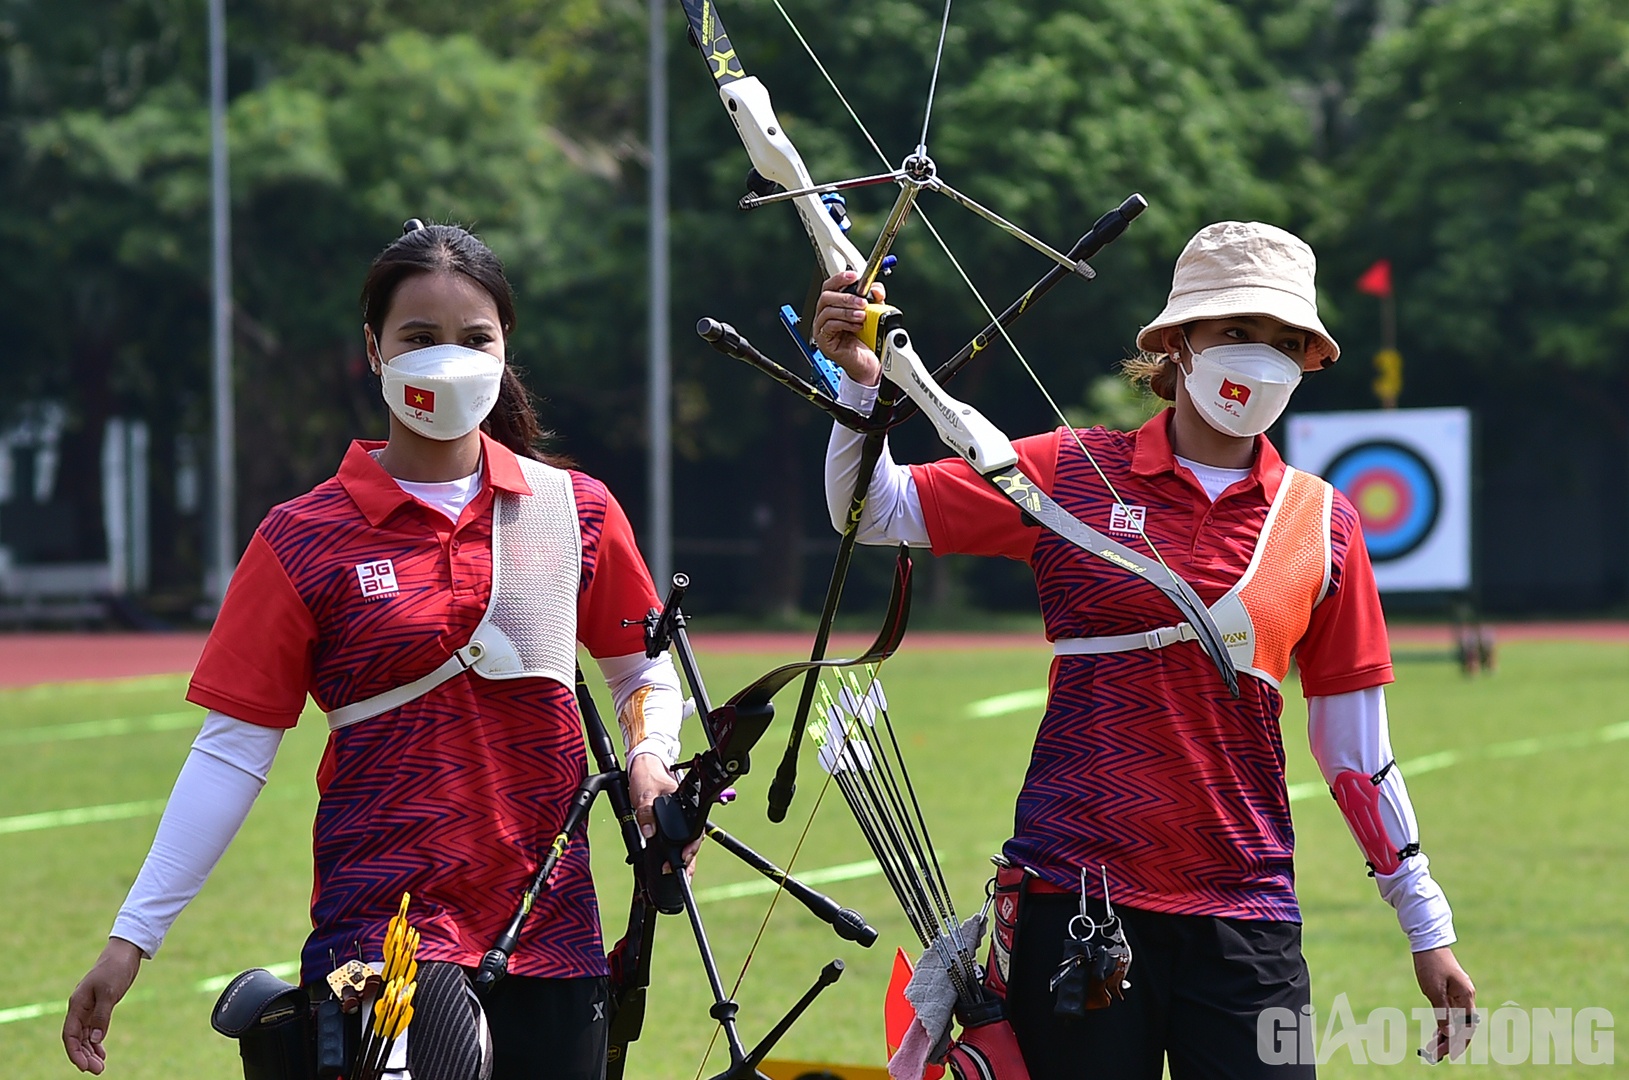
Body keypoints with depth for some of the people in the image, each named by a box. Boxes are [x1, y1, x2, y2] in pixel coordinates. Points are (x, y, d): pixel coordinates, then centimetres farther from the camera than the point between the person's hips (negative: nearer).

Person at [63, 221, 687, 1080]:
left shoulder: (577, 511, 7)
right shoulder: (306, 542, -1)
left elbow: (643, 668, 21)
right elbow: (230, 752, -2)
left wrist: (650, 758, -1)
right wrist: (131, 938, -6)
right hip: (382, 920, -4)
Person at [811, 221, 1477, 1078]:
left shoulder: (1322, 523, 7)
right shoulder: (1073, 473, 3)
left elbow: (1354, 747, 12)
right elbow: (874, 512, 4)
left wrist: (1427, 926, 13)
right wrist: (860, 382, -13)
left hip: (1244, 910, 1)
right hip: (1075, 894, -1)